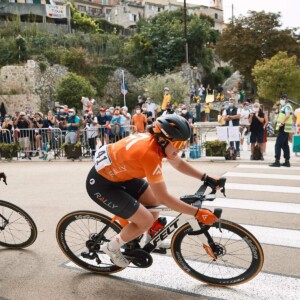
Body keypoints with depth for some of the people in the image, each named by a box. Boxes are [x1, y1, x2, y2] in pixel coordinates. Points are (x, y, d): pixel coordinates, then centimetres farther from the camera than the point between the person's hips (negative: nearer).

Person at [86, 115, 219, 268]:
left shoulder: (155, 140, -8)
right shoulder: (149, 154, -34)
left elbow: (179, 164, 8)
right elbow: (164, 197, -30)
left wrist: (206, 178, 1)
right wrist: (197, 213, -27)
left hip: (118, 174, 9)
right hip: (101, 184, -9)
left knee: (154, 205, 8)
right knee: (146, 221, -10)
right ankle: (111, 247, 13)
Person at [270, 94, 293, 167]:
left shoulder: (287, 106, -12)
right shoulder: (284, 106, 19)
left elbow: (288, 115, -29)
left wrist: (282, 123, -29)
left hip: (284, 128, -10)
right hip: (284, 128, 10)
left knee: (278, 145, -10)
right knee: (285, 145, 11)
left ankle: (277, 161, -10)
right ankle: (287, 161, 15)